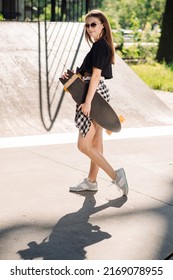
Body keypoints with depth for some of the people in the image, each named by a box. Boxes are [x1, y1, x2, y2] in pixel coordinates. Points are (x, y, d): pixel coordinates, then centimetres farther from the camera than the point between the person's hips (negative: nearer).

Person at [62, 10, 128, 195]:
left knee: (83, 145, -6)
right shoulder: (101, 45, 16)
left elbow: (96, 75, -20)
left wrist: (87, 102, -22)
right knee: (95, 143, 15)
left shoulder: (99, 46, -14)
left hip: (95, 95, -10)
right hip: (98, 95, 10)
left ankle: (115, 175, -5)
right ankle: (91, 181, 25)